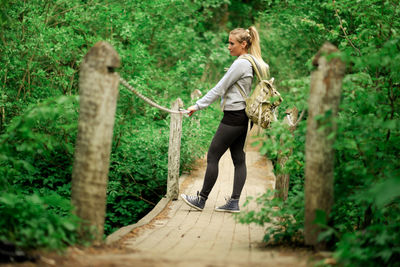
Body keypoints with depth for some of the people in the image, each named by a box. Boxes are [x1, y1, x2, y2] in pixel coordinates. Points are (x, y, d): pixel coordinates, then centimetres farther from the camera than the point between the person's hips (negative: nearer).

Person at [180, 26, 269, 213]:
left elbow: (219, 89, -15)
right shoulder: (255, 63, 13)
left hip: (234, 117, -10)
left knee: (213, 157, -2)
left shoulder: (241, 63, -15)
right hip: (243, 116, 10)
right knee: (239, 159, 7)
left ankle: (201, 200, 4)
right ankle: (234, 202, 7)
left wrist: (198, 106, -11)